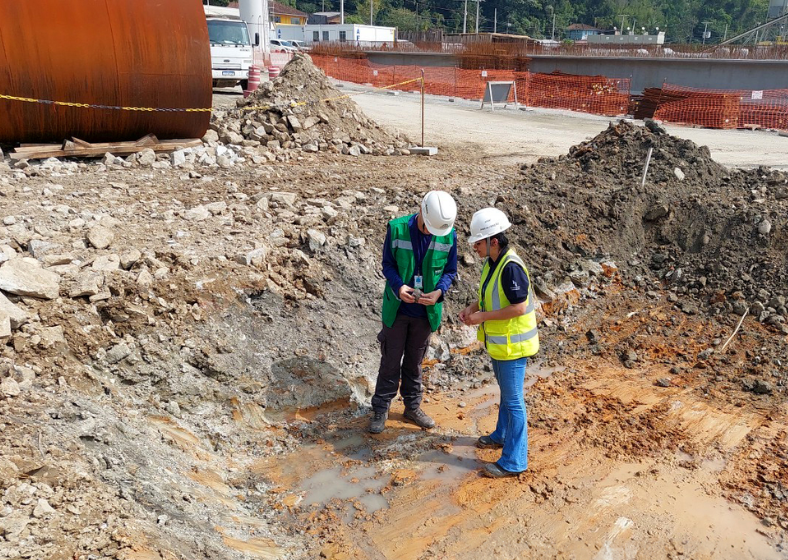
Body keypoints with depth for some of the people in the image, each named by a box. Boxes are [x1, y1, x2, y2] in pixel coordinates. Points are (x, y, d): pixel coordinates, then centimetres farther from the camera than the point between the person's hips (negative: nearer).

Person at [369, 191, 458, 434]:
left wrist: (439, 291, -20)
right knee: (390, 361, 8)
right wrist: (398, 286, -26)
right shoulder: (397, 229, -15)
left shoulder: (449, 235, -9)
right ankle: (380, 410, 23)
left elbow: (450, 271, 0)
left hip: (426, 311, 2)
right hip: (397, 309, -2)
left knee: (414, 362, 17)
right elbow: (388, 265, -7)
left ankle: (413, 407, 34)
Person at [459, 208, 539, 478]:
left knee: (513, 400, 0)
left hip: (512, 344, -10)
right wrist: (472, 308, -1)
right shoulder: (492, 262, 4)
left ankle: (514, 461, 11)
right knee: (506, 393, 26)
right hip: (498, 342, 10)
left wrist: (482, 316, -22)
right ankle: (502, 435, 45)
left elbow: (519, 307, -28)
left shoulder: (511, 267, -26)